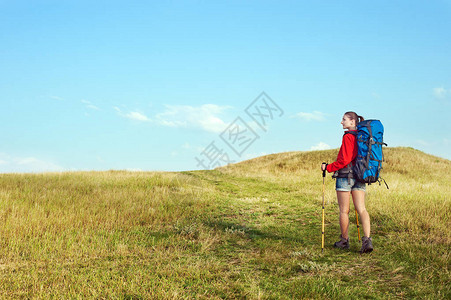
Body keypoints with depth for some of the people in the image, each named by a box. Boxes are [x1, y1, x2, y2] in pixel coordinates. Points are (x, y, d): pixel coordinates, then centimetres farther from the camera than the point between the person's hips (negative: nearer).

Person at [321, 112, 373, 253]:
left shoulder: (348, 137, -12)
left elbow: (345, 159, -18)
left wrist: (328, 167, -8)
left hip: (345, 176, -7)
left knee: (344, 211, 5)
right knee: (361, 209, 1)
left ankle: (344, 241, 15)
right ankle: (367, 239, -12)